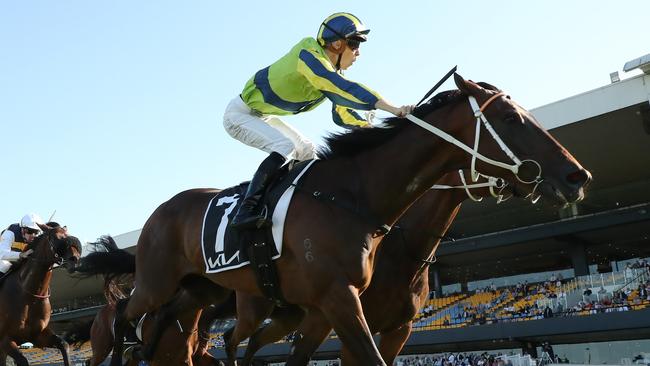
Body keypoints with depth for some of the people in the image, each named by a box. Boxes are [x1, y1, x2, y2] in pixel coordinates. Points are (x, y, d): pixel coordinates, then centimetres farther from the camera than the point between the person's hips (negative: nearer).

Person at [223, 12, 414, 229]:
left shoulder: (333, 72, 0)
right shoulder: (308, 56, -28)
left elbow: (342, 114, 8)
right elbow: (346, 88, -42)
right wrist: (394, 110, -47)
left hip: (262, 116, 10)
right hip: (240, 113, -10)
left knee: (306, 151, 11)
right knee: (284, 147, -28)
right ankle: (246, 211, -33)